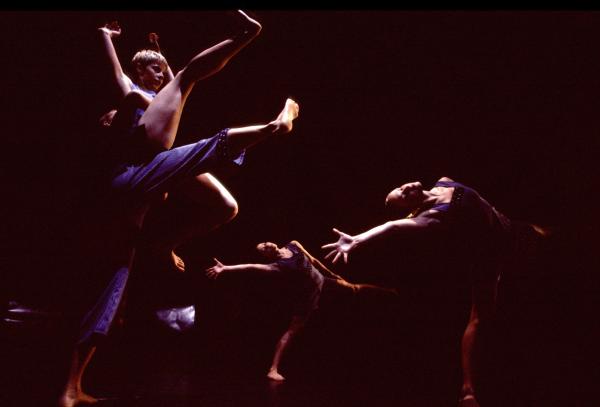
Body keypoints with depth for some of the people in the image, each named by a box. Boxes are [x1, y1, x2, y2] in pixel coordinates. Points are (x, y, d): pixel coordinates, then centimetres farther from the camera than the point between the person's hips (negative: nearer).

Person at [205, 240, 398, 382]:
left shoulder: (293, 245, -11)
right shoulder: (277, 266, -29)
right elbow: (250, 267, -41)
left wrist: (331, 273, 13)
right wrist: (224, 268, -50)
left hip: (322, 281, 7)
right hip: (307, 293, -6)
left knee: (355, 290, 23)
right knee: (292, 330, -8)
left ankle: (389, 293, 46)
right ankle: (273, 369, -7)